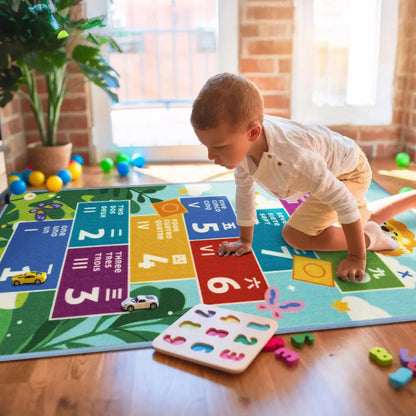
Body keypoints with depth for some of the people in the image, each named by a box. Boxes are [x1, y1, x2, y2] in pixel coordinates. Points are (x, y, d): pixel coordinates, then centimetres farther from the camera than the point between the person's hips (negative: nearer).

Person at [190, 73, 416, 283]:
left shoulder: (294, 157, -48)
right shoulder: (240, 141, -25)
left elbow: (344, 202, -39)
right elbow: (244, 192, -10)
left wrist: (357, 258, -32)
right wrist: (245, 241, -3)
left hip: (350, 171, -8)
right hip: (326, 169, 8)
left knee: (294, 234, -20)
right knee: (367, 217, 31)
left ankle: (369, 238, -7)